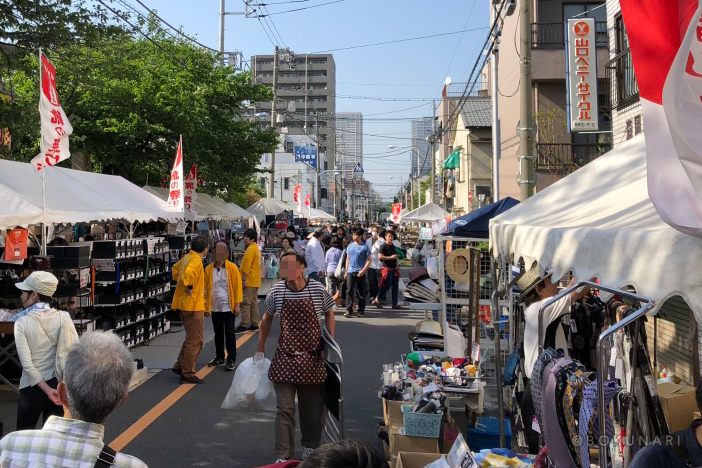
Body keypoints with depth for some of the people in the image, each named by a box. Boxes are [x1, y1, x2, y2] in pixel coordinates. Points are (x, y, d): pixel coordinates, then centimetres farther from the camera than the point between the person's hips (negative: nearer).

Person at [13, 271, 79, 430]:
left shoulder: (22, 323, -10)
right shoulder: (64, 317, -6)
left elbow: (27, 363, -15)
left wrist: (47, 390, -12)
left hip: (32, 387, -2)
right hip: (59, 385, 2)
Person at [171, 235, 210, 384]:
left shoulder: (187, 258, 10)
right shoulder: (196, 260, -17)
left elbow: (175, 269, 28)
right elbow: (187, 273, -36)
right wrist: (189, 286, -21)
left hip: (184, 304, 10)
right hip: (193, 305, -10)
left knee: (191, 337, 21)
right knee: (195, 340, -2)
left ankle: (180, 366, 28)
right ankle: (188, 374, 3)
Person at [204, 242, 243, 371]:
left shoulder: (232, 268, -6)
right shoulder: (208, 269, 1)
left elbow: (238, 286, -6)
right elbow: (205, 287, 3)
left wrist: (237, 304, -10)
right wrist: (205, 305, -1)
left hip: (228, 307, -3)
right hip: (215, 307, 3)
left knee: (230, 333, 1)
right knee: (218, 333, 14)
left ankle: (231, 360, 10)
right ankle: (219, 358, 27)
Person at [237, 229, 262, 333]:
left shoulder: (250, 249, -14)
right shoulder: (256, 248, 17)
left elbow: (247, 266, -20)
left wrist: (244, 280, -19)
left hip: (249, 281, -10)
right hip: (256, 281, 10)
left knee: (245, 303, -7)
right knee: (254, 302, 12)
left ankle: (244, 325, -7)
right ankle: (254, 324, 16)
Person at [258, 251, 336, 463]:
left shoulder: (318, 290, -12)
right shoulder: (277, 291, -8)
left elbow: (329, 314, 5)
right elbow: (267, 319, 9)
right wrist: (261, 348, 12)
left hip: (312, 358, 0)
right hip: (284, 358, 0)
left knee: (312, 407, 14)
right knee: (285, 409, 1)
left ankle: (310, 447, 37)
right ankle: (283, 456, 12)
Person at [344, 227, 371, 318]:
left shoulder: (364, 247, -3)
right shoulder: (350, 246, 9)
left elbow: (369, 260, -4)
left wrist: (363, 270, -14)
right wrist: (346, 271, 12)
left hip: (360, 272, -3)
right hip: (350, 272, 3)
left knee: (361, 292, 5)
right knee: (349, 291, -4)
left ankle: (361, 310, 15)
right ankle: (349, 310, -4)